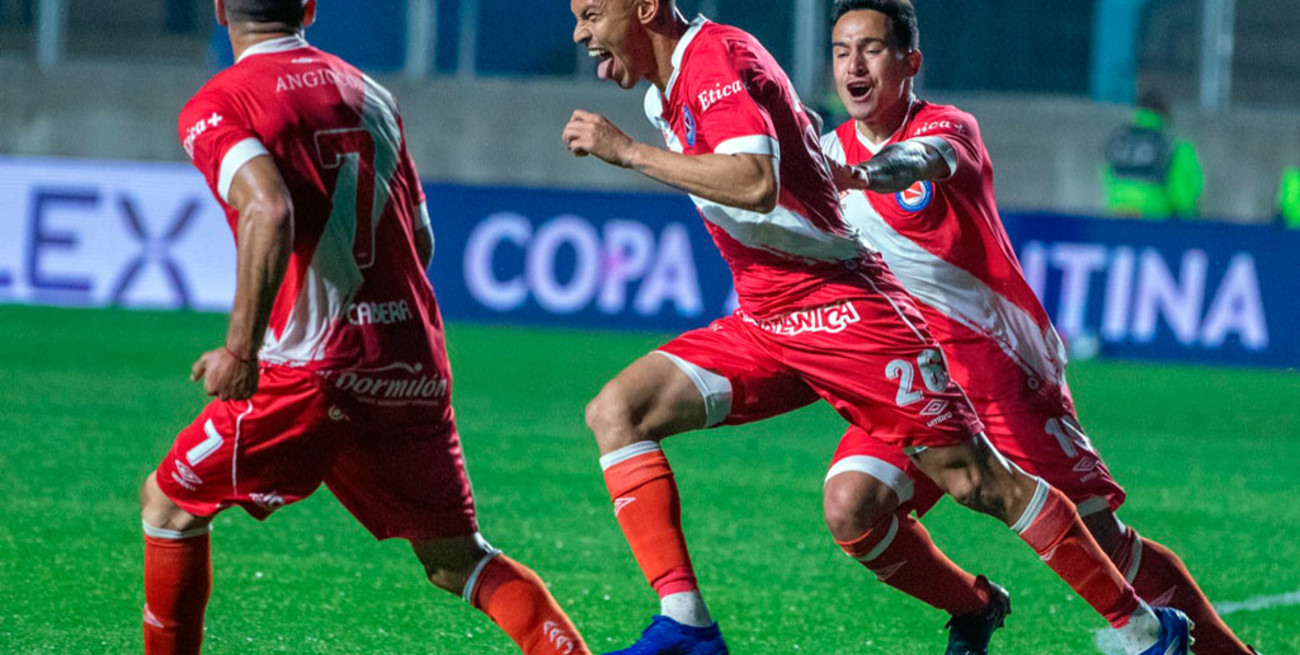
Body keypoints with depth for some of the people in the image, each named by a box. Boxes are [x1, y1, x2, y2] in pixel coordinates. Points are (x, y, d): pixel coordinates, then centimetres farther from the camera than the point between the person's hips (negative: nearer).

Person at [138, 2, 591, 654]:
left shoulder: (216, 107, -3)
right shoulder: (370, 93, 16)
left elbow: (269, 211, -22)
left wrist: (240, 349, -23)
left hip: (313, 369, -5)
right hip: (416, 367, 5)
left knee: (169, 503, 15)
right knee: (457, 559, 11)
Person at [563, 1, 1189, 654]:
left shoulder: (717, 56, -15)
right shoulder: (665, 94, 13)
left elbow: (755, 183, -32)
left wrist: (629, 152, -27)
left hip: (841, 311, -9)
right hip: (762, 325, 9)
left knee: (978, 482, -7)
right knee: (616, 411, -9)